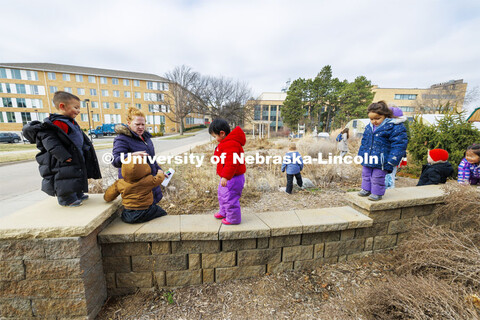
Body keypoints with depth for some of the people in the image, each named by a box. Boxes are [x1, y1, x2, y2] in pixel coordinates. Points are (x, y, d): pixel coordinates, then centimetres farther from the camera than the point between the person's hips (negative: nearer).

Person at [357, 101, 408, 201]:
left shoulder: (394, 127, -13)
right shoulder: (368, 127, 6)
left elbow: (399, 144, -13)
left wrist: (392, 160, -17)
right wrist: (361, 154, 16)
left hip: (381, 160, -6)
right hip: (368, 159, 7)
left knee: (378, 177, 3)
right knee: (366, 175, 16)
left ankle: (377, 193, 20)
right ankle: (366, 189, 33)